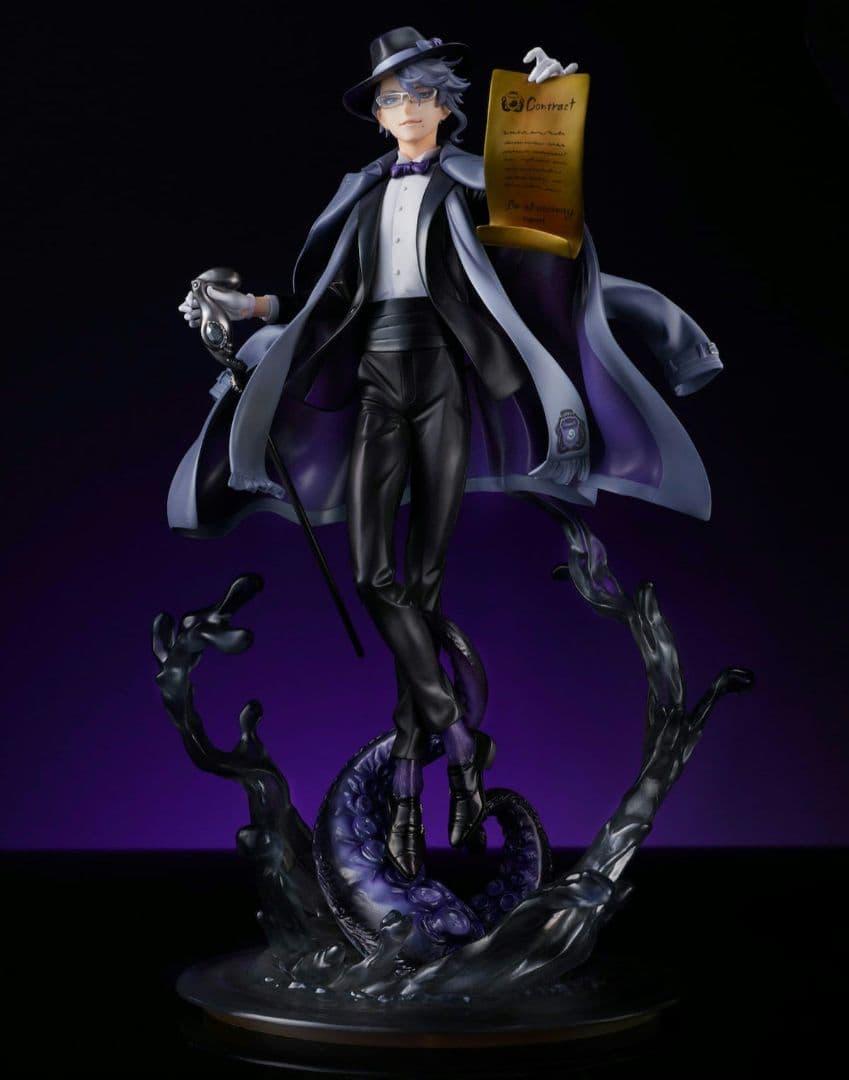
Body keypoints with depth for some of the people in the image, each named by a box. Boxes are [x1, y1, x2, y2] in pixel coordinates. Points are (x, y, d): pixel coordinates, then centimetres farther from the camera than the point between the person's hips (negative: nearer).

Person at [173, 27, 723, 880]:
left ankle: (407, 775, 2)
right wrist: (248, 305, 11)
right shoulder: (364, 194, 16)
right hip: (377, 384, 3)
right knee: (374, 572, -12)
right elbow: (330, 297, 20)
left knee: (424, 576, -5)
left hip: (444, 383, -3)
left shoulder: (465, 182, 7)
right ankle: (459, 738, -5)